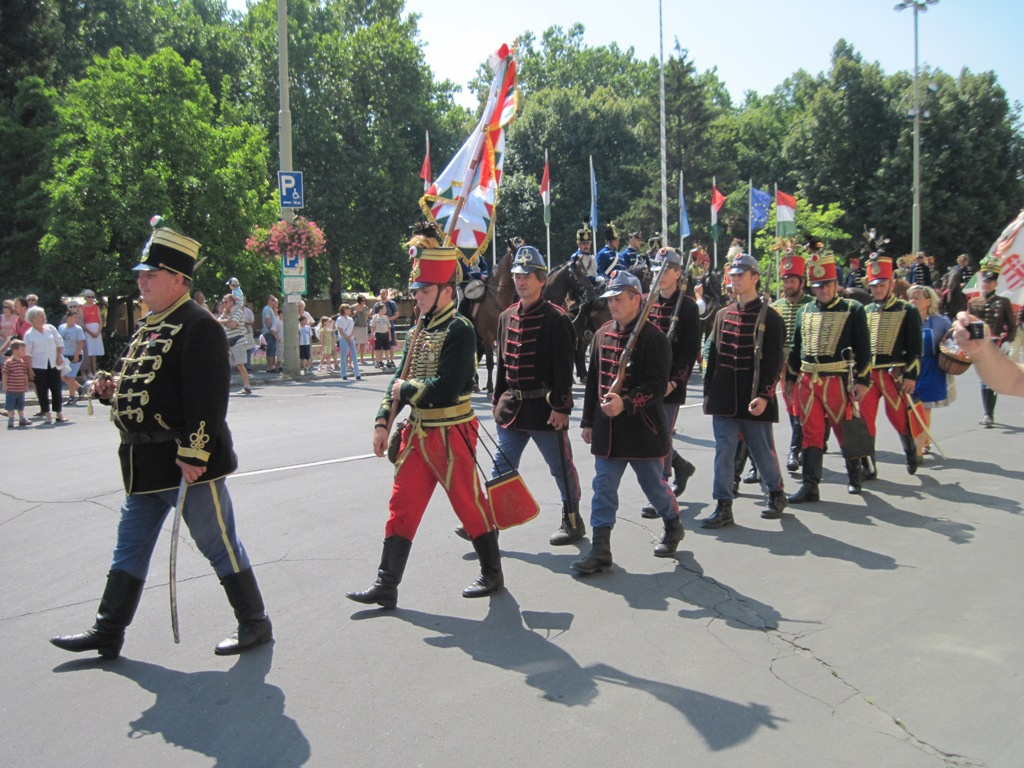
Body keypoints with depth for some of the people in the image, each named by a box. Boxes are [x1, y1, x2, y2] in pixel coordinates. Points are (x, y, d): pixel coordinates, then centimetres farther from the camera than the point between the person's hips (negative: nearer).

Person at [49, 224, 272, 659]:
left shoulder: (198, 326, -15)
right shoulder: (148, 327, 15)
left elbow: (208, 396, -22)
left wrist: (194, 454, -25)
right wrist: (112, 388, 4)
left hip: (188, 461, -9)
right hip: (144, 462, 10)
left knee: (219, 544, 2)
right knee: (130, 548, 15)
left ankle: (254, 625, 16)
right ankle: (107, 634, 26)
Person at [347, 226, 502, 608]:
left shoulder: (459, 330, -14)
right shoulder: (420, 329, 11)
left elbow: (446, 387, -24)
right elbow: (401, 378, 13)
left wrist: (405, 390, -11)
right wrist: (383, 421, 5)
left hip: (451, 434, -8)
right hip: (418, 431, 8)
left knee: (469, 504, 6)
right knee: (402, 505, 6)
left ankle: (492, 573, 24)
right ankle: (386, 586, 12)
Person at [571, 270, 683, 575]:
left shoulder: (654, 339, -12)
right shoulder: (602, 335, 8)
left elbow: (656, 386, -17)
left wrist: (626, 404, -31)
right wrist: (588, 421, 14)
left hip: (643, 428, -5)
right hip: (606, 429, 5)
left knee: (654, 484, 11)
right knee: (603, 488, 3)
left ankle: (673, 528, 38)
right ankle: (600, 551, 6)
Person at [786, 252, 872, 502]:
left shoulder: (853, 310, 0)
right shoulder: (804, 312, 12)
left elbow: (863, 347, -3)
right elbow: (795, 347, 18)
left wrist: (862, 380, -9)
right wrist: (791, 377, 15)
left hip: (838, 381, -3)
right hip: (807, 381, 3)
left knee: (845, 430, 9)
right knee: (811, 433, 1)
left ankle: (854, 475, 31)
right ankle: (810, 486, 2)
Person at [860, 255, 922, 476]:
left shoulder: (907, 312, 1)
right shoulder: (865, 312, 12)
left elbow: (915, 347, -3)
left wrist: (911, 376, -10)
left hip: (894, 375, -3)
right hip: (867, 375, 3)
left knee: (899, 417, 2)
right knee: (864, 420, -2)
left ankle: (911, 452, 32)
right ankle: (868, 467, 7)